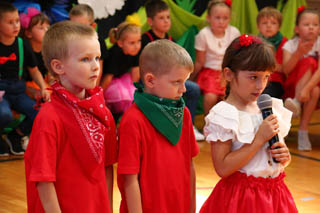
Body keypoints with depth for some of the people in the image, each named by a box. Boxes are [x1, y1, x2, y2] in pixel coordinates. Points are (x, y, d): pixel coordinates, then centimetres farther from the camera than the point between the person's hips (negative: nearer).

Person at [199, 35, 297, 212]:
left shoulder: (273, 108, 7)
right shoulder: (224, 114, -13)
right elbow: (222, 168, -20)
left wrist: (285, 156, -5)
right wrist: (260, 138, -19)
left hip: (274, 194, 6)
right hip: (241, 196, -6)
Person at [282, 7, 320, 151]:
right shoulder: (290, 45, -8)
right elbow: (286, 70, -23)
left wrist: (307, 88, -39)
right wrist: (299, 53, -38)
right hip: (292, 87, -1)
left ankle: (303, 131, -24)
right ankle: (296, 102, -35)